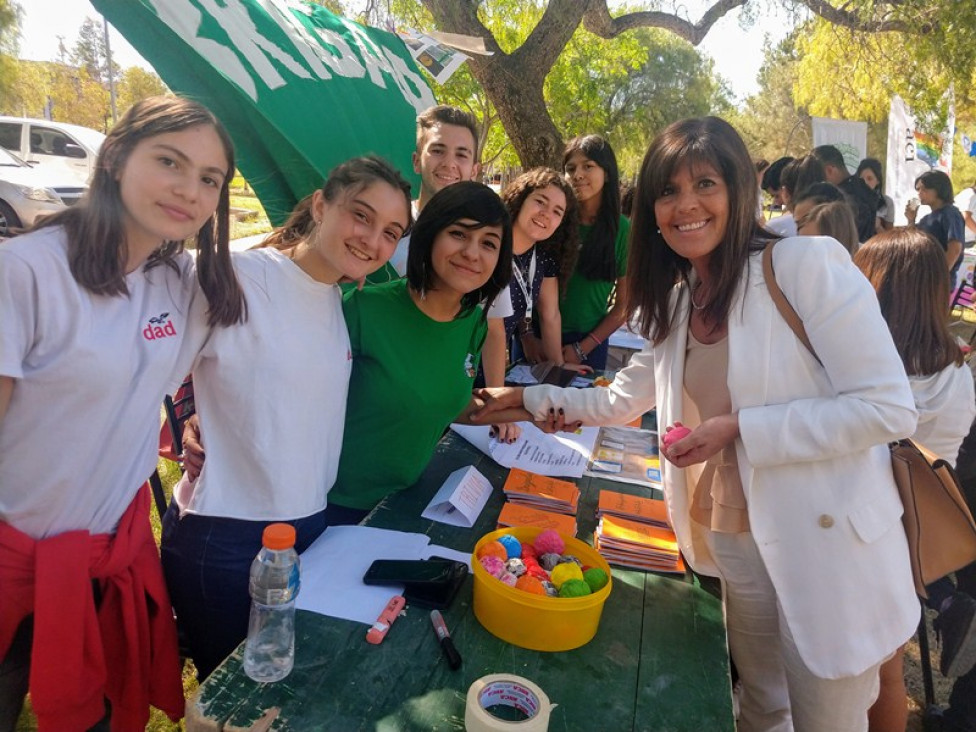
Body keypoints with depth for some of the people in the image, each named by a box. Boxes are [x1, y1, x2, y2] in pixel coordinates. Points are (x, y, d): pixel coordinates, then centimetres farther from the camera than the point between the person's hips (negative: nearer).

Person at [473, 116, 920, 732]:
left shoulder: (808, 265, -16)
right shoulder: (676, 300, 6)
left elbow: (890, 408, -19)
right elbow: (624, 400, 17)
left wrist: (738, 428, -22)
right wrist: (530, 401, 14)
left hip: (826, 545, -5)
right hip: (733, 539, 6)